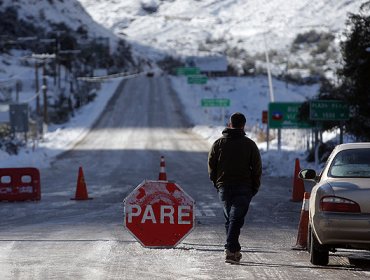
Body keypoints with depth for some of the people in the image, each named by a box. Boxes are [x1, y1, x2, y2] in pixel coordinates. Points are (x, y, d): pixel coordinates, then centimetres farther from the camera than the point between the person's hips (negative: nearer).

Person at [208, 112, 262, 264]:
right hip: (243, 188, -2)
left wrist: (217, 183, 16)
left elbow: (211, 166, 5)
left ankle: (234, 251, 15)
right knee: (236, 219, -7)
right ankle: (230, 249, -21)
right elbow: (257, 168, 0)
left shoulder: (218, 143, 4)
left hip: (224, 187, 2)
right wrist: (254, 187, 9)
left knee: (229, 219, 13)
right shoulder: (250, 144, -1)